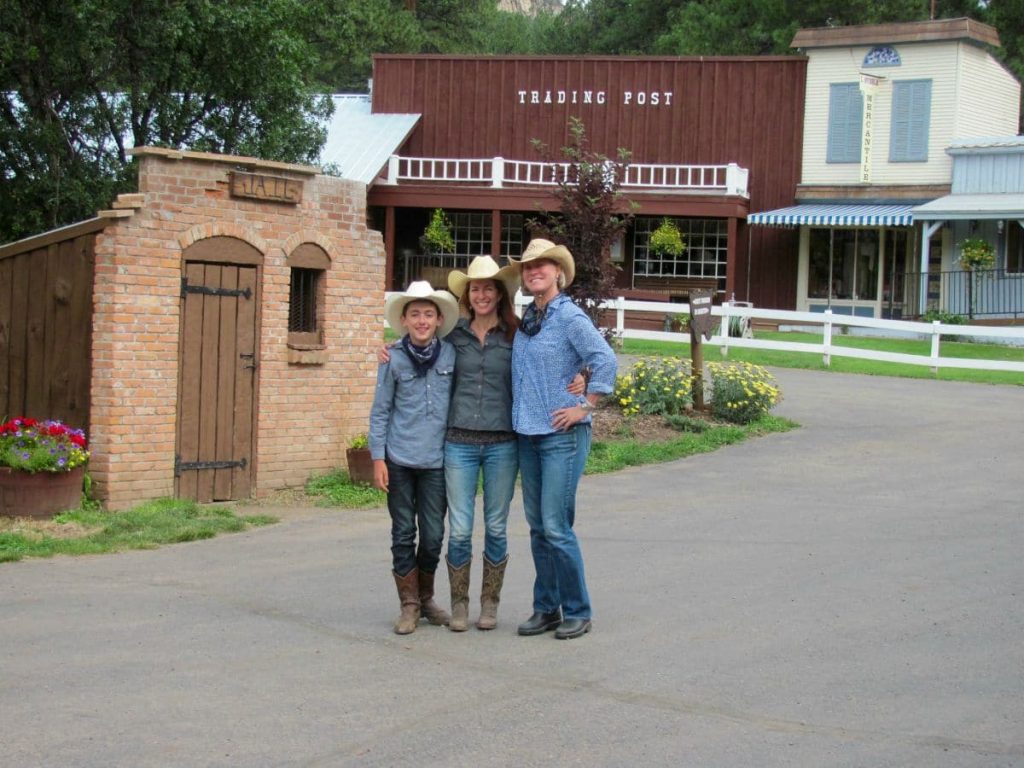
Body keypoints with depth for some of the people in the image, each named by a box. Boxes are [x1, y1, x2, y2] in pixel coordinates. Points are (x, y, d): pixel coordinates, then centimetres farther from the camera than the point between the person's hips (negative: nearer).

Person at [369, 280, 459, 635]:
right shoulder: (393, 359, -3)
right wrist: (378, 458, -2)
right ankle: (409, 604, 15)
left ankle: (426, 598, 25)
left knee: (433, 535, 5)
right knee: (403, 534, 5)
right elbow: (380, 411, 2)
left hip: (436, 460, 1)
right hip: (400, 460, -1)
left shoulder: (451, 355, 0)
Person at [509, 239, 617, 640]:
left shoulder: (570, 317, -10)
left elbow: (605, 359, -19)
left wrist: (585, 407, -16)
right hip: (528, 434, 8)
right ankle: (546, 608, 20)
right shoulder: (526, 319, 12)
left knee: (556, 526, -7)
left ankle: (577, 612, 5)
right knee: (537, 527, 11)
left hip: (562, 436, -8)